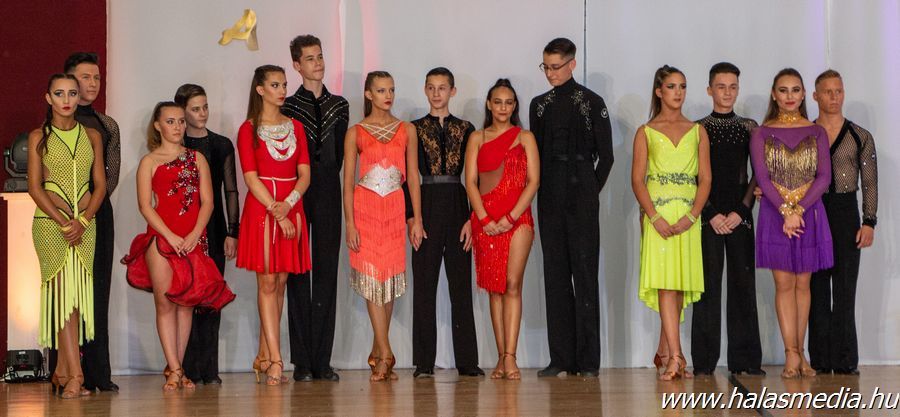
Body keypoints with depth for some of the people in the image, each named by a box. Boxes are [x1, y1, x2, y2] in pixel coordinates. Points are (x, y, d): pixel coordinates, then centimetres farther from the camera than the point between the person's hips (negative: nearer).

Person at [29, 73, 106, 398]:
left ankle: (61, 371, 11)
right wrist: (64, 223, -12)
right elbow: (35, 187, -2)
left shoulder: (92, 136, 11)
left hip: (85, 222, 3)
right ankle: (75, 376, -16)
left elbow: (100, 185, 7)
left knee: (78, 296, 1)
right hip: (50, 222, -3)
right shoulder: (38, 137, 3)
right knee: (64, 294, -11)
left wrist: (82, 221, -8)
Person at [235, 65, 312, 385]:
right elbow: (251, 177, -8)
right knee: (267, 283, -7)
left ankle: (263, 357, 14)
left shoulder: (295, 126, 12)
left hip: (291, 208, 4)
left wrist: (288, 203, -12)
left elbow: (304, 173, 5)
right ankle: (275, 362, -10)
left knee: (280, 283, 6)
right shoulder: (249, 129, 0)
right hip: (261, 209, -4)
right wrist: (276, 212, -15)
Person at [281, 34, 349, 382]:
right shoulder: (288, 107, 2)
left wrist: (326, 179, 5)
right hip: (296, 196, -3)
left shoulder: (339, 105, 14)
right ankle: (302, 361, -1)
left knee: (327, 273, 1)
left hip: (328, 195, 3)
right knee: (299, 275, -3)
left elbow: (339, 153, 13)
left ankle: (322, 360, 3)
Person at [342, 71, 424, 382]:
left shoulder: (407, 130, 9)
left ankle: (377, 352, 13)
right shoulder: (355, 133, 3)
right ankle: (386, 354, -8)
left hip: (395, 208, 2)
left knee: (390, 278, 3)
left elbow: (413, 176, 8)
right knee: (372, 277, -7)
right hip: (365, 207, -2)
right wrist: (349, 224, -7)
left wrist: (417, 219, 3)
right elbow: (348, 181, 1)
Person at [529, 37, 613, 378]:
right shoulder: (540, 105, 13)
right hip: (550, 202, 4)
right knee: (555, 275, 3)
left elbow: (605, 155, 3)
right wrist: (542, 191, 8)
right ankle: (561, 357, 6)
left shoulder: (592, 103, 1)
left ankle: (588, 359, -5)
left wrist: (590, 192, 3)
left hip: (582, 202, -4)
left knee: (585, 274, -6)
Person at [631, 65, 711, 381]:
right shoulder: (646, 132, 7)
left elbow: (705, 178, 6)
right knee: (665, 282, -13)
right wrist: (655, 217, -14)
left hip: (688, 216, 3)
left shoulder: (697, 132, 12)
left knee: (681, 284, 4)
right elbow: (637, 180, 0)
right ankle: (675, 356, -19)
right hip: (657, 213, -3)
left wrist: (691, 216, -9)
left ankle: (664, 352, 17)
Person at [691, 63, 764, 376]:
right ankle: (704, 361, -1)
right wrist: (712, 214, -8)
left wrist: (741, 211, -5)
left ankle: (744, 359, 2)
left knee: (743, 282, -1)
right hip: (707, 216, -1)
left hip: (740, 215, 1)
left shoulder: (749, 127, 11)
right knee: (708, 285, -3)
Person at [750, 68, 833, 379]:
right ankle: (792, 355, -4)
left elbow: (824, 176, -2)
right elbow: (762, 177, -5)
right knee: (784, 284, -3)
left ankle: (798, 352, 9)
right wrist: (785, 210, -17)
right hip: (775, 213, -1)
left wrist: (799, 210, -14)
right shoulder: (762, 134, 4)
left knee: (802, 284, 4)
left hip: (810, 213, 1)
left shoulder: (816, 133, 7)